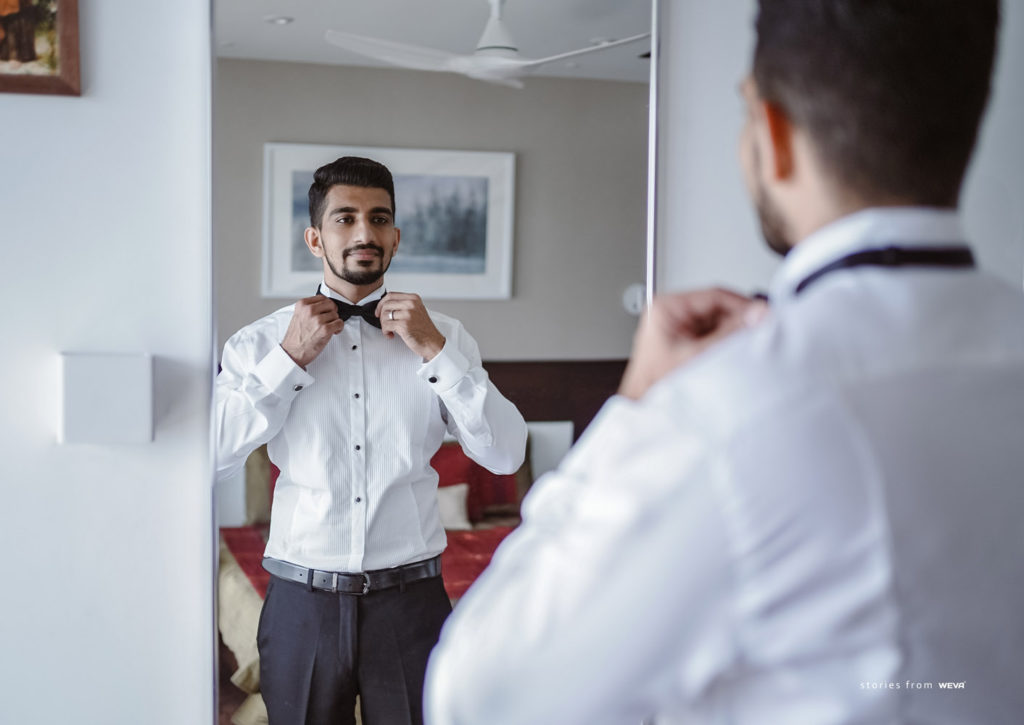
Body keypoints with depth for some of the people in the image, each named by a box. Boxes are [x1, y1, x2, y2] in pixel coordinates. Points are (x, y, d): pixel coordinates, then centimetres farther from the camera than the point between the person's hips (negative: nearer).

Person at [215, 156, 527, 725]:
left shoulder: (442, 338, 2)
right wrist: (289, 359, -13)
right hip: (303, 599, 0)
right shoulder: (261, 342, 1)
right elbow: (211, 455, -11)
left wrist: (434, 350, -13)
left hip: (411, 599, 1)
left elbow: (506, 454, -7)